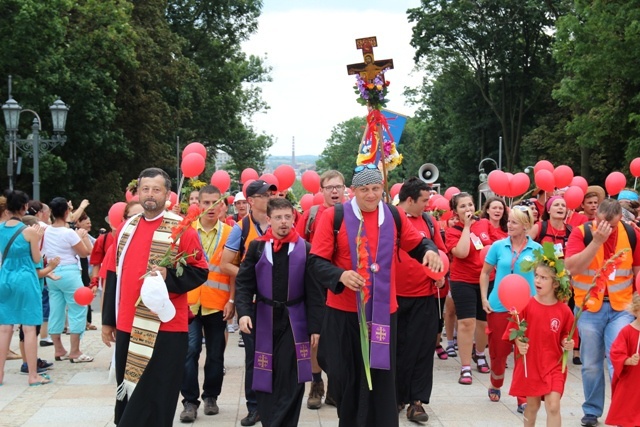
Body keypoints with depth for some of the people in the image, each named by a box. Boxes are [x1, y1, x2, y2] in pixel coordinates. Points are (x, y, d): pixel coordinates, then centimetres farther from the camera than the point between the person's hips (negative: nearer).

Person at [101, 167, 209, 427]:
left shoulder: (182, 229, -6)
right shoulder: (126, 228, 9)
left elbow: (199, 272, -5)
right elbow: (113, 276, 13)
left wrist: (169, 276, -22)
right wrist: (108, 320, 13)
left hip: (165, 328, -5)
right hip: (127, 327, 5)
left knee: (156, 398, 0)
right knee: (128, 392, 12)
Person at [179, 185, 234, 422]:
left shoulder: (230, 233, 1)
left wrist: (232, 300, -4)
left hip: (218, 303, 1)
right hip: (190, 301, 0)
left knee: (215, 353, 10)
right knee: (190, 350, -6)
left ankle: (210, 396, 25)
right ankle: (190, 400, 3)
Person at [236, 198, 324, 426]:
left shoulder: (305, 249, -3)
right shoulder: (256, 247, 2)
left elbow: (314, 291, -2)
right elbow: (244, 283, 0)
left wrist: (315, 325, -6)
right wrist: (243, 312, -15)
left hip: (294, 321, -2)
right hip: (264, 319, 2)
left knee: (291, 378, -5)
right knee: (265, 376, 9)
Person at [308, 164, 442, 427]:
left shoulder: (394, 216, 4)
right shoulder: (334, 216, -6)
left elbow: (417, 244, 16)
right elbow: (317, 261, -8)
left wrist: (430, 251, -8)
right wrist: (341, 275, -27)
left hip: (383, 311, 2)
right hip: (344, 311, -1)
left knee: (381, 379, 2)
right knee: (345, 376, 9)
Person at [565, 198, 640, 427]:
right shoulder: (581, 232, -9)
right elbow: (572, 267, -21)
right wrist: (597, 240, -26)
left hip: (621, 307, 1)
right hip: (589, 307, -1)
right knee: (591, 364, 8)